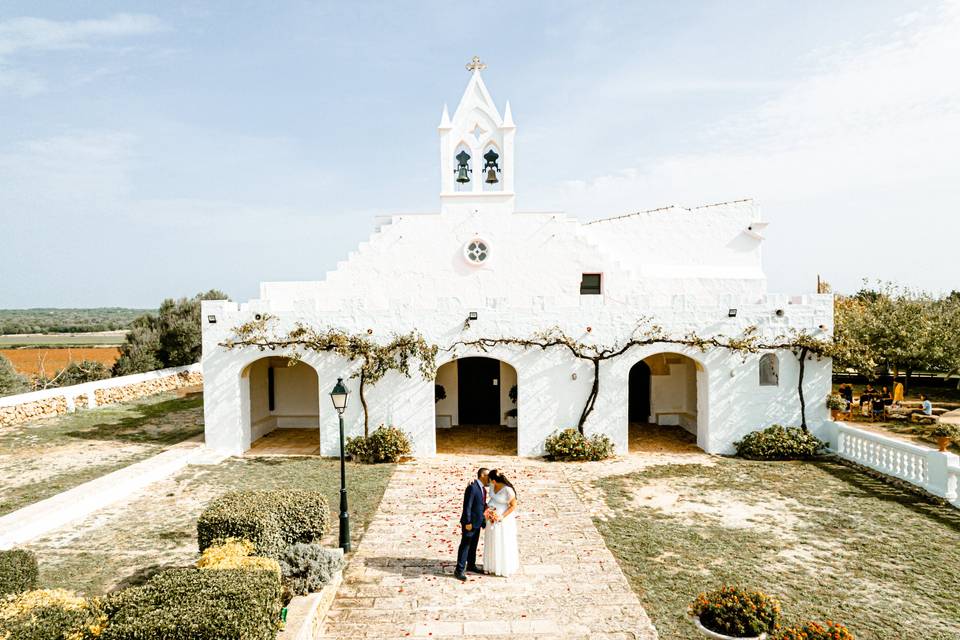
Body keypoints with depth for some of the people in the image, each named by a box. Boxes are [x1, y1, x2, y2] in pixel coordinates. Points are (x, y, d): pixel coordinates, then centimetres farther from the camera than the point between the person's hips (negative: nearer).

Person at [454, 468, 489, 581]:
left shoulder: (482, 488, 7)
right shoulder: (472, 487, -21)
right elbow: (467, 506, -21)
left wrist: (483, 520, 12)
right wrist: (468, 522, -20)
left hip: (477, 522, 9)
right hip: (470, 522, -8)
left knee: (473, 545, 18)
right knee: (465, 546, 0)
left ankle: (471, 566, 32)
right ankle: (459, 570, 8)